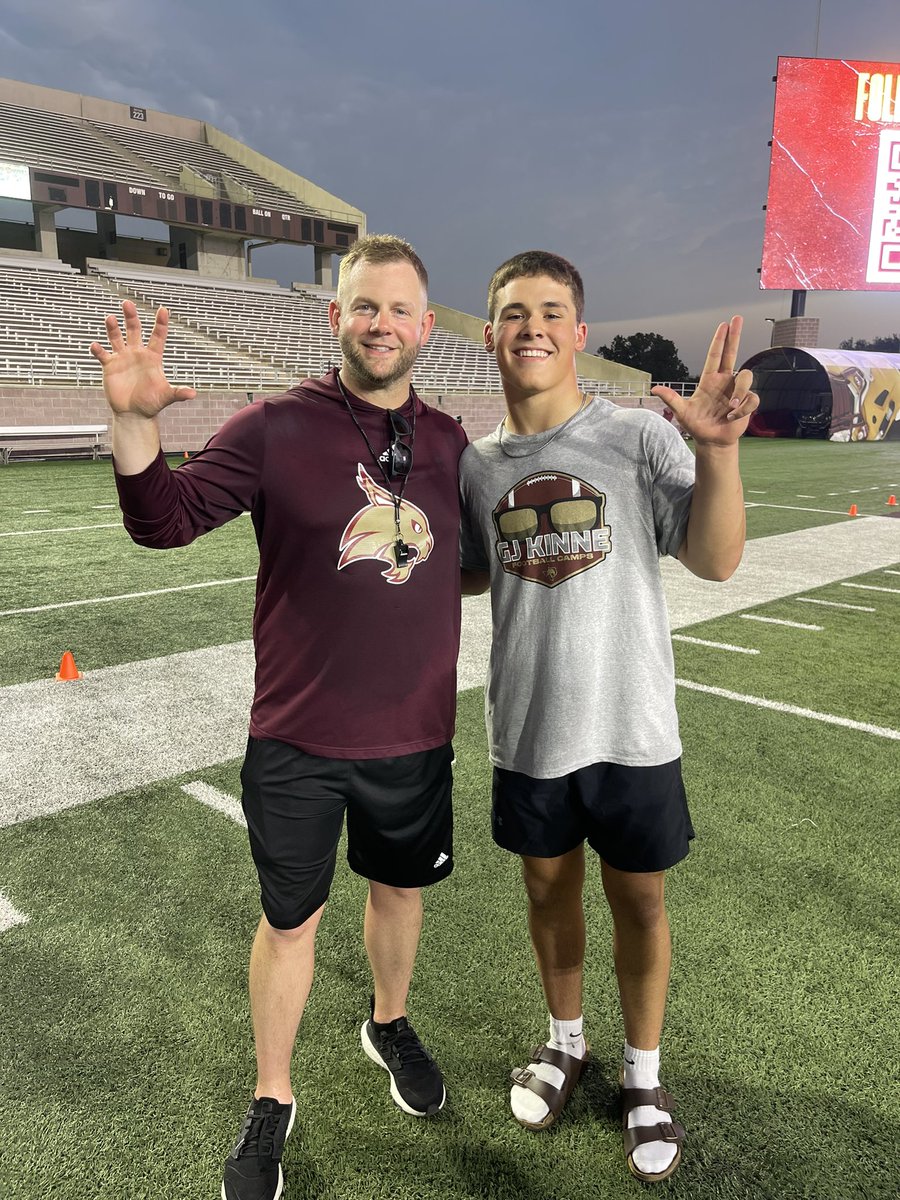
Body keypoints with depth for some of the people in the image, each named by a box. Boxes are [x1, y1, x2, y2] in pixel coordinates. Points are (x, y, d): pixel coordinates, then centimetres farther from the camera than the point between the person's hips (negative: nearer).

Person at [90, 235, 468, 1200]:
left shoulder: (449, 442, 1)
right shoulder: (276, 427, -9)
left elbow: (477, 557, 15)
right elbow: (166, 520, -12)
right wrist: (134, 423, -29)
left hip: (416, 734, 3)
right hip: (296, 741, -3)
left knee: (400, 887, 22)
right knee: (290, 919, 13)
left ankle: (389, 1026, 52)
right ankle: (270, 1104, 37)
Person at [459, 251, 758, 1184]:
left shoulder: (639, 438, -10)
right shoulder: (476, 465, 1)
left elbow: (715, 561, -18)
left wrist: (718, 450, -32)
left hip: (630, 730, -2)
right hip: (528, 732, 3)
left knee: (639, 899, 13)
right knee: (549, 887, 19)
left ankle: (642, 1073, 38)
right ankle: (565, 1041, 45)